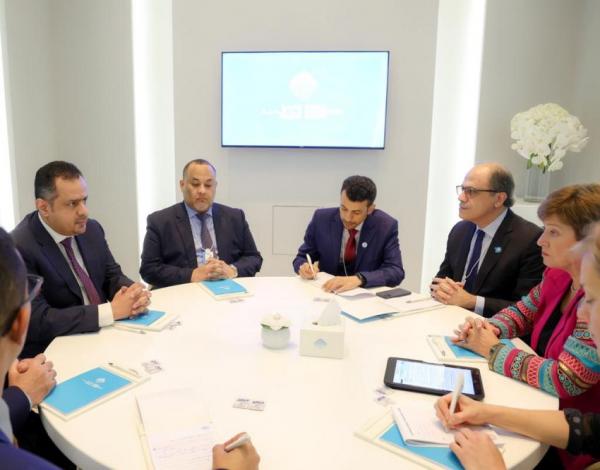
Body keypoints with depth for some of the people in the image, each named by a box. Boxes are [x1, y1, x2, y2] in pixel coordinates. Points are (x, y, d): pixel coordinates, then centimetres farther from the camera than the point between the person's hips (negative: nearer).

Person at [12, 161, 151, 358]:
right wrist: (111, 311, -25)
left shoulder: (92, 229, 2)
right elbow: (37, 321, -23)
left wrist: (134, 292, -13)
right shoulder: (19, 249, -18)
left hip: (103, 335, 7)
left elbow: (112, 275, 10)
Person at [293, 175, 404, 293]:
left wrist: (358, 279, -32)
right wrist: (305, 267, -20)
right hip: (327, 292, 2)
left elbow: (396, 271, -18)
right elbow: (302, 258, 3)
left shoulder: (386, 226, -11)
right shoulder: (321, 219, -7)